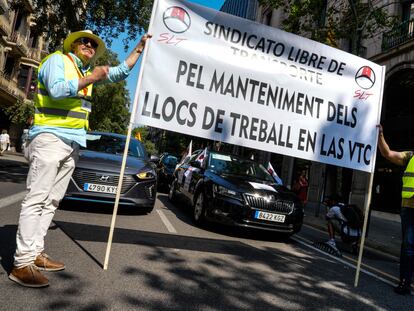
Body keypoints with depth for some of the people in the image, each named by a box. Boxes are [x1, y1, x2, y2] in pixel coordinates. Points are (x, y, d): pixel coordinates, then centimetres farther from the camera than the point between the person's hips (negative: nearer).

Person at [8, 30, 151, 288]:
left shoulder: (88, 72, 23)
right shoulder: (57, 59, 3)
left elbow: (122, 71, 29)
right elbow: (57, 90, -16)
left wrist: (140, 47, 29)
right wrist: (90, 79, -9)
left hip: (73, 144, 8)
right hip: (50, 138, -8)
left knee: (51, 201, 5)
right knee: (37, 199, -11)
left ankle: (36, 254, 10)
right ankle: (22, 263, -9)